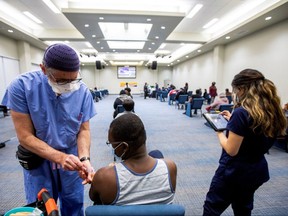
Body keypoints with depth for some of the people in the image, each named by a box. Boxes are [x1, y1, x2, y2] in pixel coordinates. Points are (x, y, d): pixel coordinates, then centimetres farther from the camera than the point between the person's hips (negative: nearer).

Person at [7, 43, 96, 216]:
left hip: (71, 158, 2)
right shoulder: (21, 86, -20)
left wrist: (84, 159, -25)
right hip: (38, 160, -1)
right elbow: (25, 136, -18)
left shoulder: (83, 92, -15)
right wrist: (60, 157, -28)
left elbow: (84, 130, -9)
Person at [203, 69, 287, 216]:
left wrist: (219, 132, -8)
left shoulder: (241, 112, -26)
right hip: (257, 170, 8)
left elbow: (231, 150, -24)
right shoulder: (272, 111, -1)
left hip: (234, 171, -8)